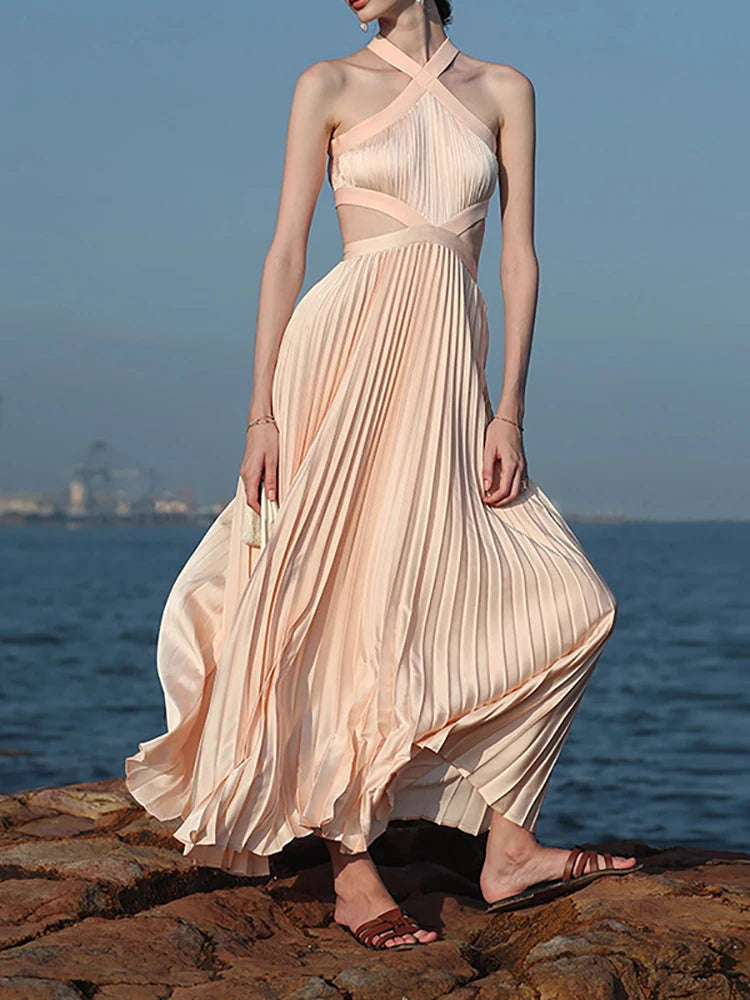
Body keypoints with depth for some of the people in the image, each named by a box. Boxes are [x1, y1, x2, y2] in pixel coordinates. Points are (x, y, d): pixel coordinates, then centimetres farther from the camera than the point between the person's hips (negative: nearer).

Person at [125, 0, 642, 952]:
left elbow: (519, 254, 7)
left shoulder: (503, 89, 12)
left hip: (449, 370, 3)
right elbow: (286, 251, 3)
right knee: (350, 602, -6)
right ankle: (352, 870, 4)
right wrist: (262, 413, -5)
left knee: (565, 602, -4)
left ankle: (507, 847, 4)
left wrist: (509, 411, -2)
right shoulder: (330, 86, 7)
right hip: (347, 348, -3)